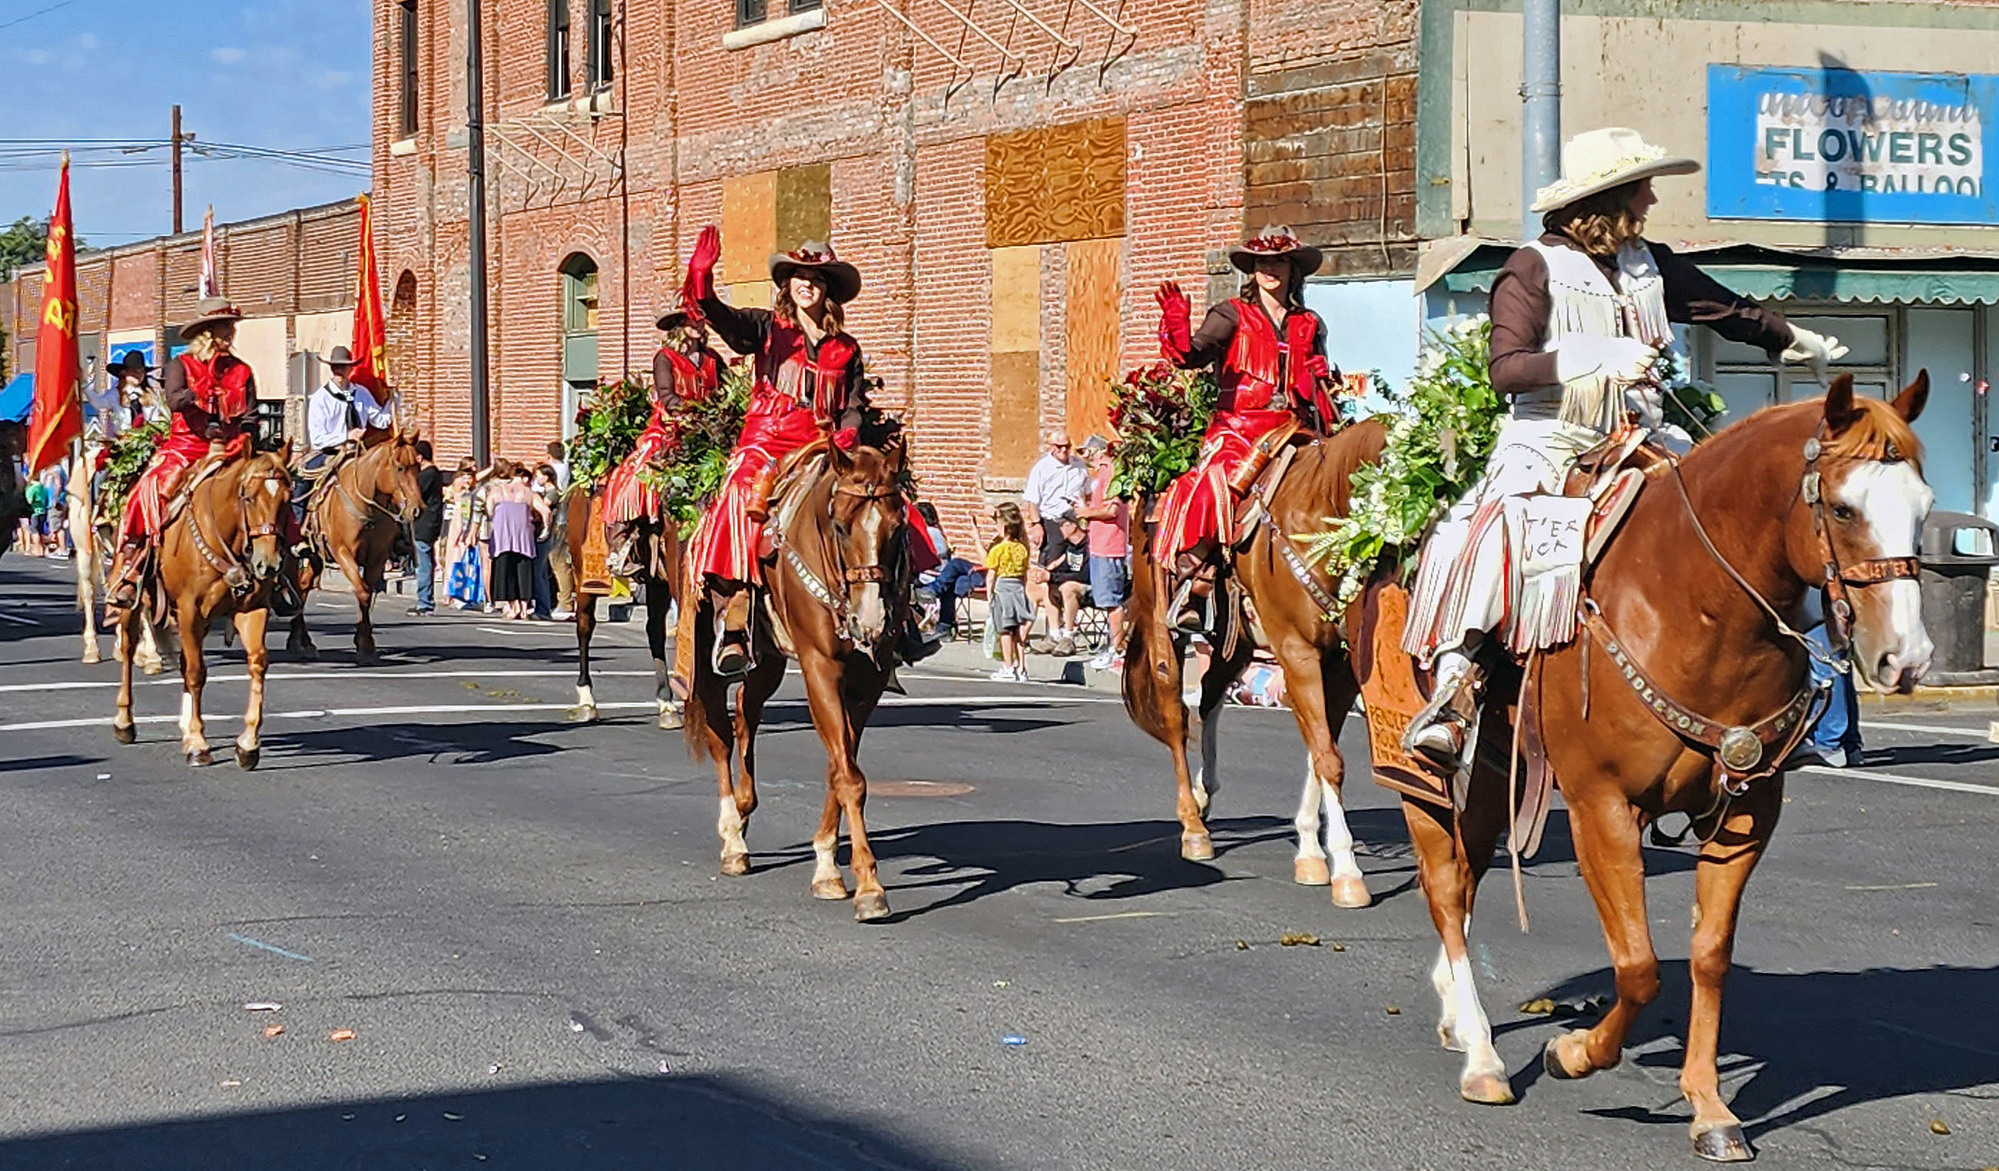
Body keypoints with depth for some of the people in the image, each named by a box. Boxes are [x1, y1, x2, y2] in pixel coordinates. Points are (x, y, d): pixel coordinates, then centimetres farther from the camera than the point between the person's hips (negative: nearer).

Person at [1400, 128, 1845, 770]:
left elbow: (1726, 309, 31)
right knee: (1483, 533, -32)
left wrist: (1799, 342, 45)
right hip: (1543, 443, -6)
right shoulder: (1535, 267, -4)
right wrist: (1599, 358, -24)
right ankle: (1449, 685, -31)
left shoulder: (1650, 265, 14)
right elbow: (1507, 369, -13)